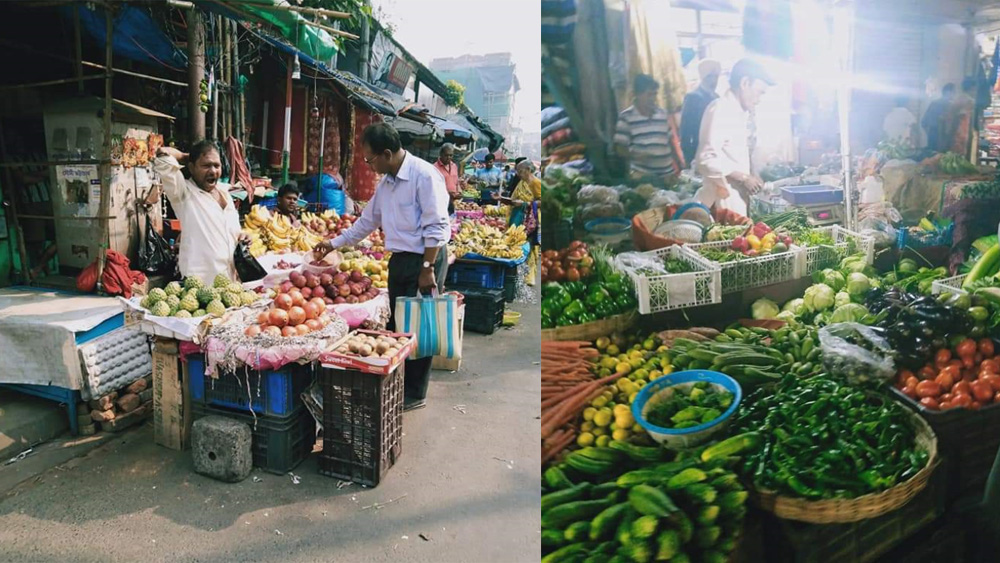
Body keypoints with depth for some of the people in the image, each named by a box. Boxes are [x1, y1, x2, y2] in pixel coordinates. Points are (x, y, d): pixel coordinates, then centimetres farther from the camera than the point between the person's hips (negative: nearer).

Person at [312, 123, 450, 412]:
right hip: (399, 259, 9)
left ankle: (414, 394, 13)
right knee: (395, 325, 14)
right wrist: (333, 244, 24)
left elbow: (436, 227, -19)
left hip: (425, 259, -9)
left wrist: (428, 268, -21)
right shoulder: (385, 183, 11)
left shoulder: (424, 175, -16)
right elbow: (367, 221, 22)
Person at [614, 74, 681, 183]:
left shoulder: (662, 114, 10)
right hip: (642, 176, -5)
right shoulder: (626, 117, -5)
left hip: (667, 174, 5)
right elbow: (619, 148, -6)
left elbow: (670, 141, 17)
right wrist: (634, 155, -23)